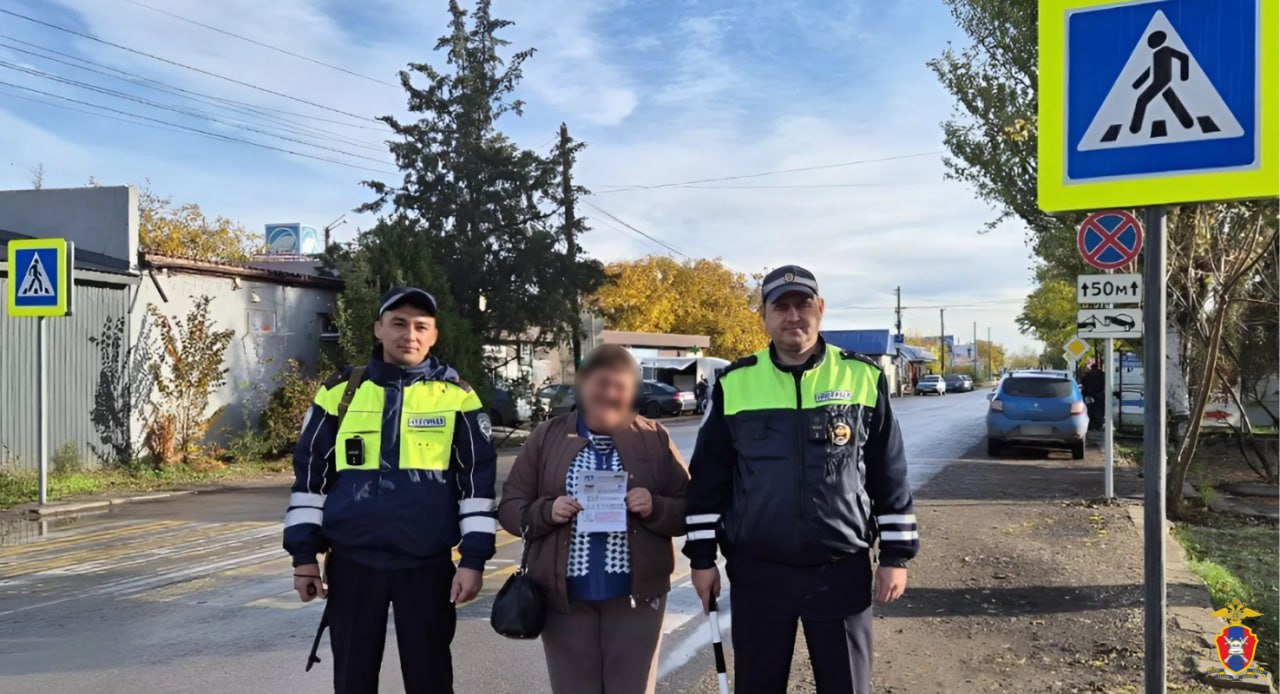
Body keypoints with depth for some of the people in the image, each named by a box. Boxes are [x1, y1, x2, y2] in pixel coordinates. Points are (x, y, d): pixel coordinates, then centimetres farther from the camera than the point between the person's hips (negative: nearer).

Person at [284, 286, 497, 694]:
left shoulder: (456, 397, -1)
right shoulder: (342, 392, 3)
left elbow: (478, 480, -1)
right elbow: (310, 476, 7)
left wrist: (473, 559, -6)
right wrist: (304, 554, 4)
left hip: (428, 565, -1)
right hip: (352, 563, 2)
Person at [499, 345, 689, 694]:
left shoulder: (654, 438, 3)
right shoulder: (547, 437, 5)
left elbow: (688, 510, 3)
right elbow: (510, 507, 5)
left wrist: (655, 508, -17)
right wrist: (546, 511, -14)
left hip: (636, 593, 0)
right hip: (564, 594, 1)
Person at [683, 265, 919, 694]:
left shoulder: (863, 377, -1)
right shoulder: (735, 383, 0)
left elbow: (889, 475, 3)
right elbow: (708, 477, 5)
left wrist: (896, 555, 1)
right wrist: (702, 556, 4)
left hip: (841, 572, 0)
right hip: (757, 573, 1)